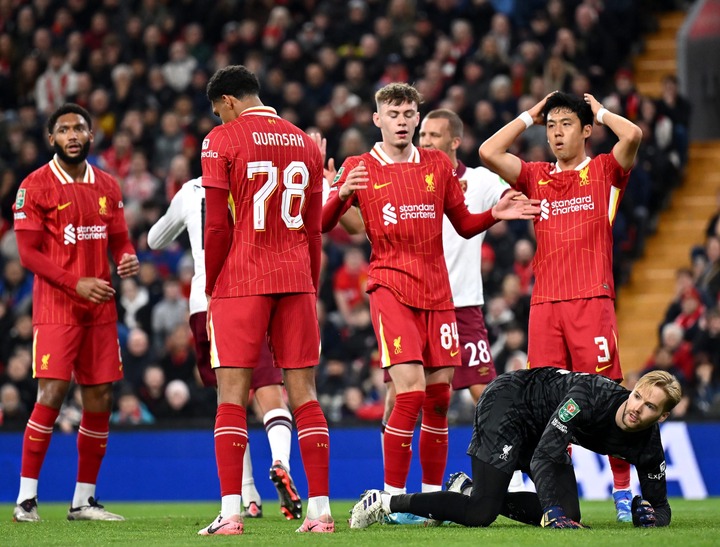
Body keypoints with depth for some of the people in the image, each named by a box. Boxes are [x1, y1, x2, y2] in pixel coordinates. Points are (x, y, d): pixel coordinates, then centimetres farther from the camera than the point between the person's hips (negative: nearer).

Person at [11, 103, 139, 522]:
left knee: (101, 400, 5)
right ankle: (26, 496, -7)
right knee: (52, 395, -14)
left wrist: (129, 259, -8)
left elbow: (119, 240, 17)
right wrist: (77, 283, -18)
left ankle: (84, 499, 14)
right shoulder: (35, 186, -5)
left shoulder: (107, 187, 12)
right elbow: (29, 252, -9)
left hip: (100, 308, 6)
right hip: (56, 307, -6)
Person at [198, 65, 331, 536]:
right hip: (296, 280, 5)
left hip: (240, 281, -4)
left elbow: (217, 226, -6)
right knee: (304, 394, 5)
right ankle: (320, 509, 2)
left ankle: (230, 513, -10)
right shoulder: (305, 144, 14)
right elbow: (313, 230, 14)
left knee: (232, 395, -4)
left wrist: (210, 286, 3)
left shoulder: (222, 140, -2)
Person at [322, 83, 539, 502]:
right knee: (411, 391, -17)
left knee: (438, 397, 3)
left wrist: (495, 214, 1)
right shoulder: (359, 169, 3)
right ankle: (393, 497, -11)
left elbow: (465, 224, 20)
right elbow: (321, 225, -2)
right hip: (391, 290, -4)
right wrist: (341, 193, -21)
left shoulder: (439, 165, 13)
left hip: (438, 292, 4)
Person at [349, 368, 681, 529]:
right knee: (480, 515, -19)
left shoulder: (647, 444, -13)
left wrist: (650, 514, -27)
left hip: (541, 426, 8)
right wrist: (552, 512, -47)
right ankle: (386, 502, -8)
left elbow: (660, 503, -3)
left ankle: (470, 491, 11)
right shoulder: (591, 395, -34)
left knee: (567, 514, -2)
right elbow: (545, 456, -38)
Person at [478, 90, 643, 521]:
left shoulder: (604, 171, 7)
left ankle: (623, 491, -1)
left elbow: (633, 136, -11)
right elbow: (489, 153, 6)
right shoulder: (535, 176, 17)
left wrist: (600, 112, 6)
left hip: (592, 301, -3)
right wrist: (529, 117, 14)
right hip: (545, 304, 3)